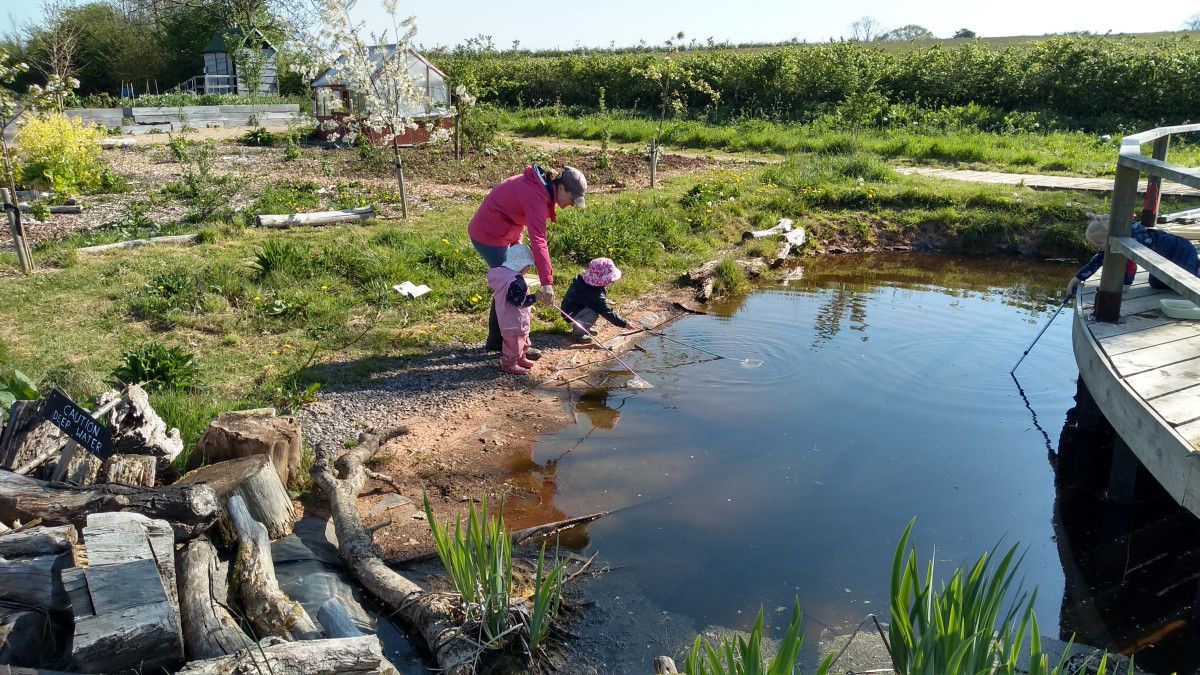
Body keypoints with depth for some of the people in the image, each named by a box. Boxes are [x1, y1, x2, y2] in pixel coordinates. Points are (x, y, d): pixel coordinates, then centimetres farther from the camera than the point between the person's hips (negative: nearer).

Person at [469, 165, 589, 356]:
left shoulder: (539, 186, 4)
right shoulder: (536, 196, -27)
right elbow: (538, 240, -36)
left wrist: (516, 243, -1)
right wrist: (547, 282, -40)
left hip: (484, 231, 10)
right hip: (490, 237, -10)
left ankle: (496, 340, 30)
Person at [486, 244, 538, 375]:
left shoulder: (503, 274, 3)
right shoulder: (515, 282, -29)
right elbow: (519, 301, -29)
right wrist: (535, 298, -25)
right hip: (513, 321, -11)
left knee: (523, 339, 26)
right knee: (513, 341, 4)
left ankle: (521, 358, 41)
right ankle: (509, 364, 17)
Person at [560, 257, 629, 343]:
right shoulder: (596, 294, -30)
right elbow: (607, 312, -26)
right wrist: (624, 324, -21)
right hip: (571, 314, -10)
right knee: (594, 312, -27)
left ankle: (585, 328, 17)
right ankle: (578, 332, -13)